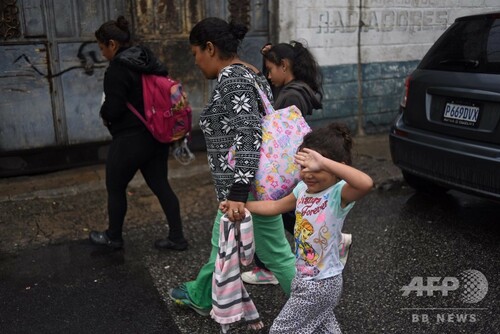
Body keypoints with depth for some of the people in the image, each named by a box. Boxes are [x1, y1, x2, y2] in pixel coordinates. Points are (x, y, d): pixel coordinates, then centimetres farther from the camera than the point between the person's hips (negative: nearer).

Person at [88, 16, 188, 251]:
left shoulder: (116, 70, -18)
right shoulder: (151, 62, 7)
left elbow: (113, 108, -19)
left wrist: (103, 113, 3)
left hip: (130, 140, -8)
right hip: (156, 136, 8)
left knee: (115, 188, 13)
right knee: (161, 186, 14)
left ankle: (113, 238, 31)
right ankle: (176, 238, 19)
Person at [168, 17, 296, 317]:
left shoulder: (231, 77, -18)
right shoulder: (249, 73, 11)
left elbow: (249, 133, -29)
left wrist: (238, 192, -33)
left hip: (248, 185, -10)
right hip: (246, 182, 10)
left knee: (275, 254, 6)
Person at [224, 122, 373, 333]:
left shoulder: (338, 194, -24)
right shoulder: (303, 188, -3)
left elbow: (366, 184, -46)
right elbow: (275, 206, 12)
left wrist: (322, 163, -49)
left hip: (321, 284, -7)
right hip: (305, 278, 8)